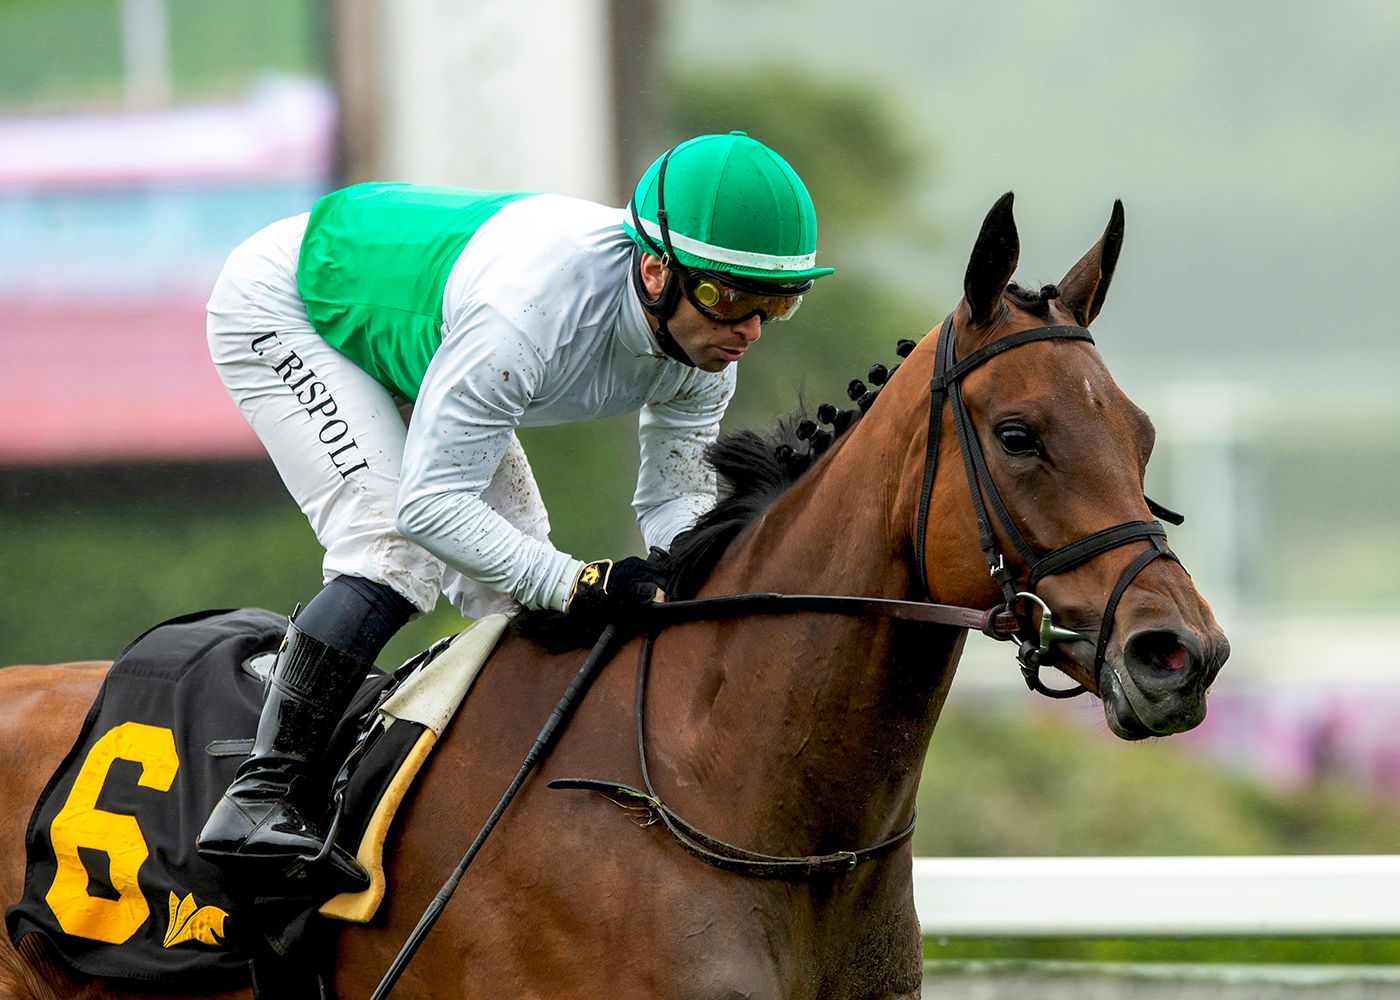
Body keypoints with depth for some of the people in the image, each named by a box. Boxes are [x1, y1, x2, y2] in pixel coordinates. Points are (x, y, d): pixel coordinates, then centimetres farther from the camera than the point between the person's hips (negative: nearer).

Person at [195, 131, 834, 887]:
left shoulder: (707, 341, -21)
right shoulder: (529, 312, -44)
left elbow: (678, 500, -8)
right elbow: (428, 504, -39)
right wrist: (580, 584, -44)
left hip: (402, 338, 8)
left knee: (514, 581, 1)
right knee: (398, 550, -25)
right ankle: (262, 796, -26)